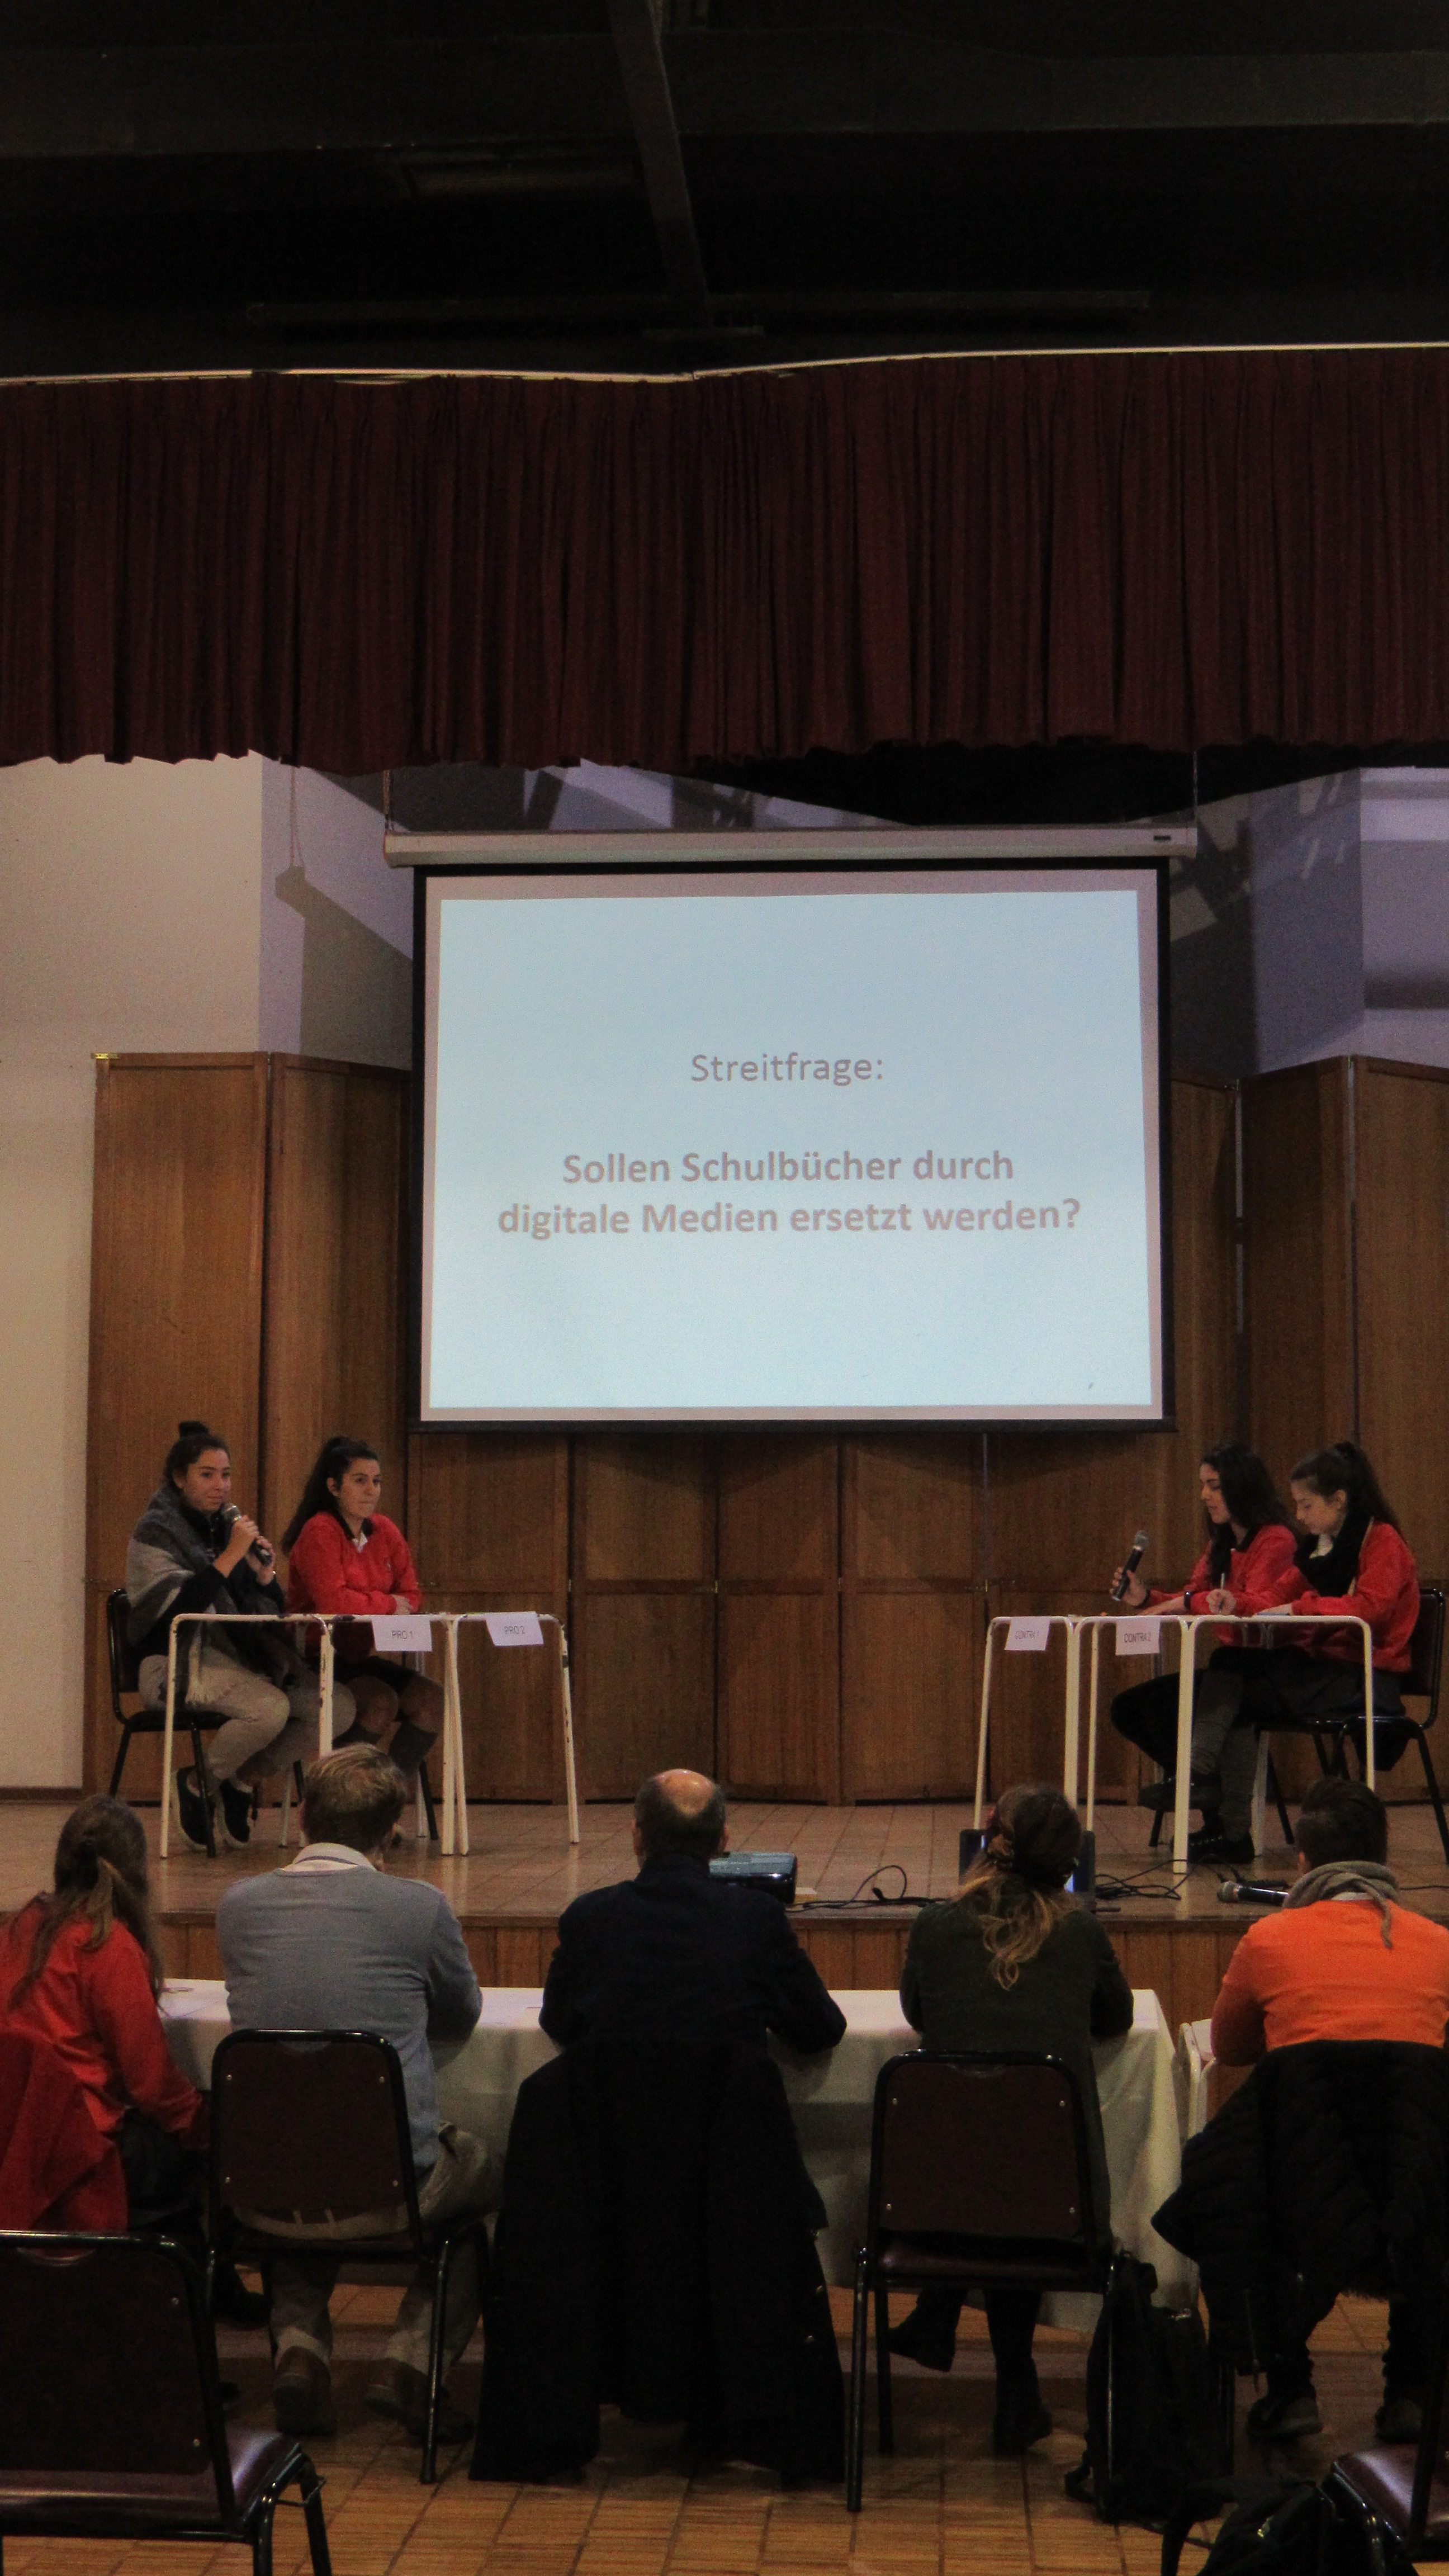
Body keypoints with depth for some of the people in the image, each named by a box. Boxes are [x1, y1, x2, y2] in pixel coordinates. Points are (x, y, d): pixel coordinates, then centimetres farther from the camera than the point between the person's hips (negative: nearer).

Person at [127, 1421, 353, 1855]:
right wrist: (231, 1556, -18)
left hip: (240, 1653, 7)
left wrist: (264, 1570, -4)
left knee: (339, 1706, -13)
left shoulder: (230, 1523, 16)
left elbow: (273, 1607, 16)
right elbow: (178, 1607, -20)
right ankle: (198, 1783, -6)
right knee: (269, 1709, -34)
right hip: (179, 1661, -7)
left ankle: (244, 1779, 4)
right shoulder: (156, 1530, -3)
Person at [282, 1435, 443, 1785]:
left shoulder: (385, 1531, 8)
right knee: (381, 1701, -29)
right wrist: (388, 1604, -10)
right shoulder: (319, 1533, -14)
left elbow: (411, 1595, 11)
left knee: (430, 1699, -14)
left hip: (357, 1657, 7)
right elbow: (332, 1601, -25)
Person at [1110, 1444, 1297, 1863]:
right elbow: (1189, 1600, 15)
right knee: (1128, 1708, -2)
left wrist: (1186, 1603, -26)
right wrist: (1146, 1600, -3)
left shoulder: (1275, 1540, -10)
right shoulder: (1219, 1545, 18)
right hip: (1228, 1670, 10)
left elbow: (1260, 1605, -25)